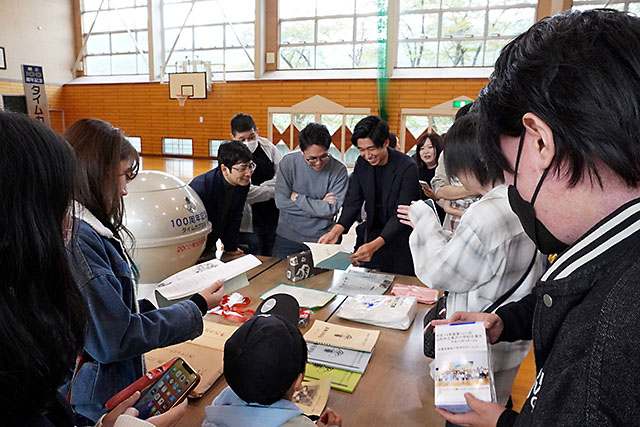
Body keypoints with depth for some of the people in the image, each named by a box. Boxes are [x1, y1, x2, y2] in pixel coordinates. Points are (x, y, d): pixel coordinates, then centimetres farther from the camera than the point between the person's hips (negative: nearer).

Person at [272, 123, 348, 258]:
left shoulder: (339, 169, -12)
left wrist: (297, 197, -14)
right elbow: (281, 202, -15)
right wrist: (319, 205, -16)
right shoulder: (288, 162, -10)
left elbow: (332, 209, -17)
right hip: (288, 236, 1)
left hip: (321, 238, -1)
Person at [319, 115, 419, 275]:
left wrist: (375, 244, -37)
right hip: (372, 236, 5)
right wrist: (336, 231, -22)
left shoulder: (408, 167, -20)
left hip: (401, 241, -4)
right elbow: (353, 202, -4)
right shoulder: (362, 163, -3)